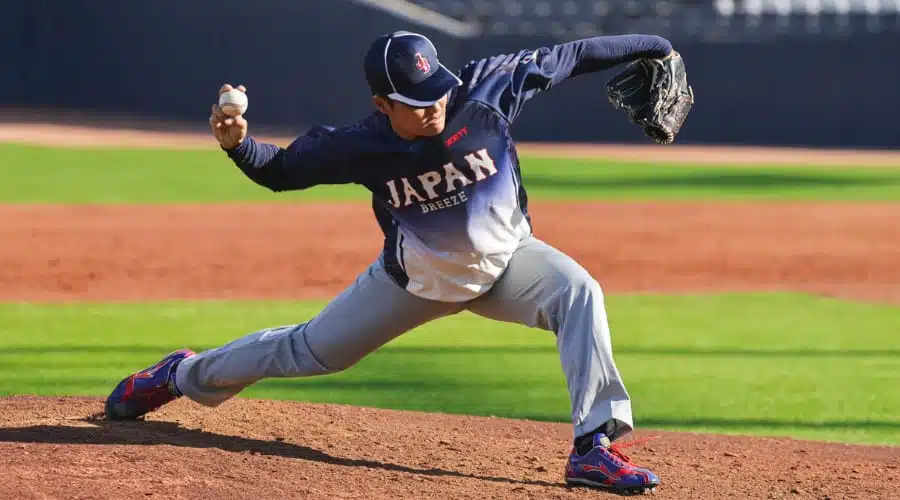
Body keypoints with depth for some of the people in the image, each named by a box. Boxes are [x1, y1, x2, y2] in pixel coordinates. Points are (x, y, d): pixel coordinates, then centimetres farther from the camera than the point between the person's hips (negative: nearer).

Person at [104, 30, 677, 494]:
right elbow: (281, 170, -12)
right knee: (310, 350, 12)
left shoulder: (487, 89, -26)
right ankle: (183, 376, 40)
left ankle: (595, 448, -27)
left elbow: (565, 58, -16)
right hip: (416, 277, 0)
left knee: (578, 293, -30)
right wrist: (237, 142, -32)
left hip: (506, 260, 0)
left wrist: (647, 45, -13)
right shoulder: (362, 145, -24)